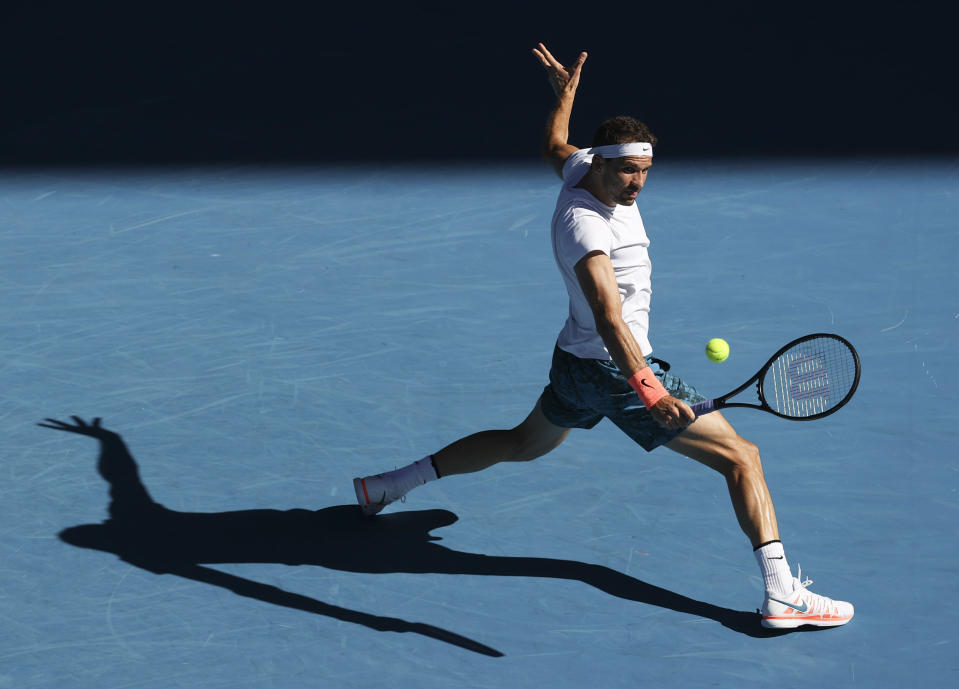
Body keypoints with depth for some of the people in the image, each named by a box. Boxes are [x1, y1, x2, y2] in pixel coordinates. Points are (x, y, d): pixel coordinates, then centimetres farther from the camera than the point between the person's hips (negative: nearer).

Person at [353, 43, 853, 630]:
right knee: (741, 457, -9)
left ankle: (394, 484, 36)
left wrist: (565, 93, 39)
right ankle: (782, 594, -14)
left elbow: (555, 145, 23)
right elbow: (609, 316, -45)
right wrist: (648, 389, -57)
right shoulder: (585, 227, -31)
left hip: (576, 359, 10)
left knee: (525, 443, 33)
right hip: (617, 369, -10)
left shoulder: (582, 167, -3)